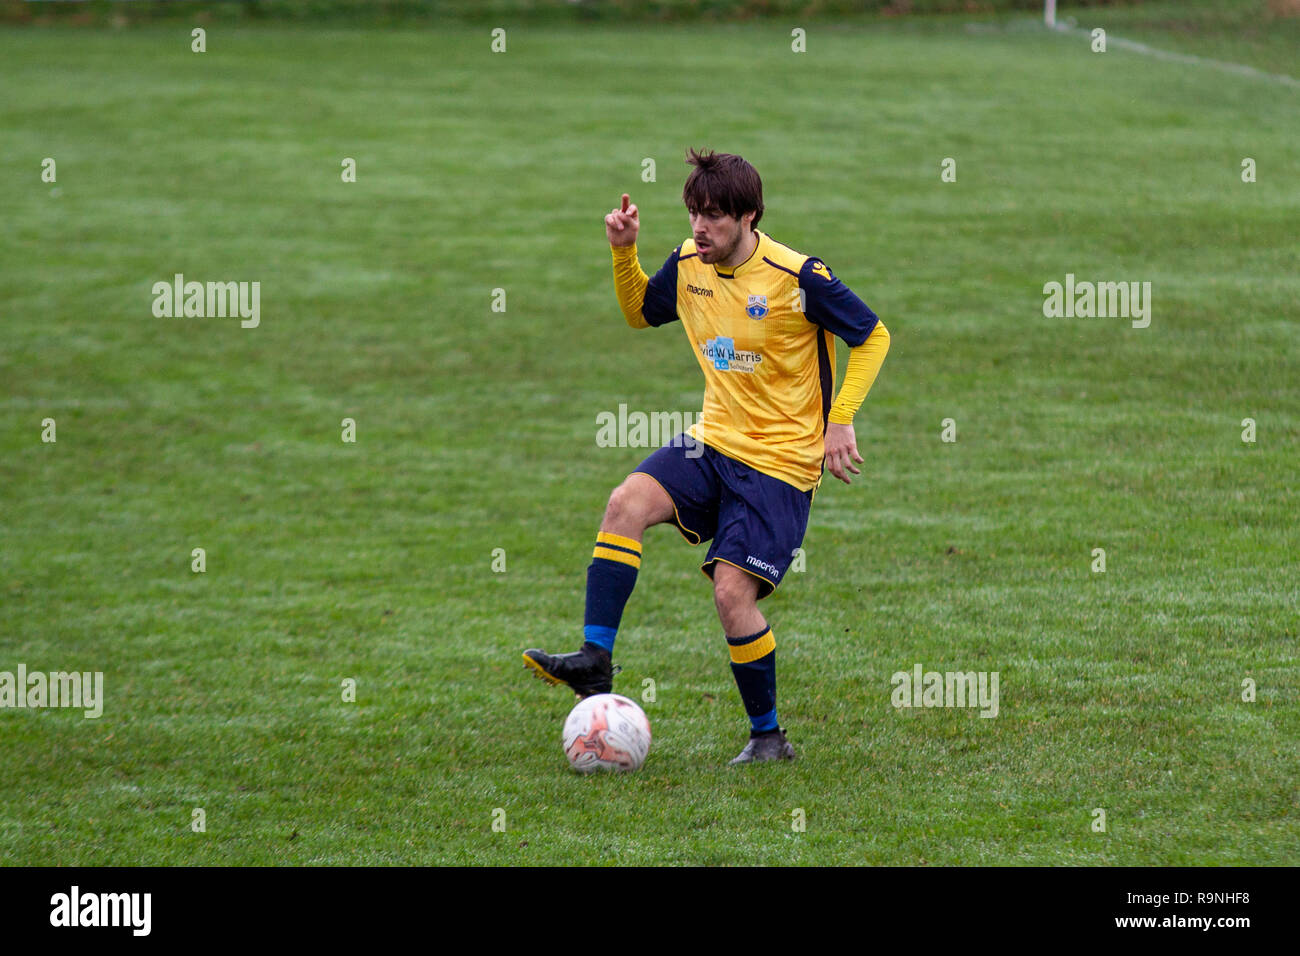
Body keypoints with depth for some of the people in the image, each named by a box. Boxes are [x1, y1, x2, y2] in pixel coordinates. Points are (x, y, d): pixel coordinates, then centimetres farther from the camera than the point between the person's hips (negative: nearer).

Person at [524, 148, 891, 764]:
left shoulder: (797, 276, -16)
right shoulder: (689, 264, 2)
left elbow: (872, 337, -6)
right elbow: (640, 313, 22)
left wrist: (840, 419, -12)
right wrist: (624, 252, 4)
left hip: (781, 461, -6)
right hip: (715, 439, 6)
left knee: (732, 590, -14)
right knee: (628, 502, -20)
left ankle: (768, 736, 4)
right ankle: (595, 660, -20)